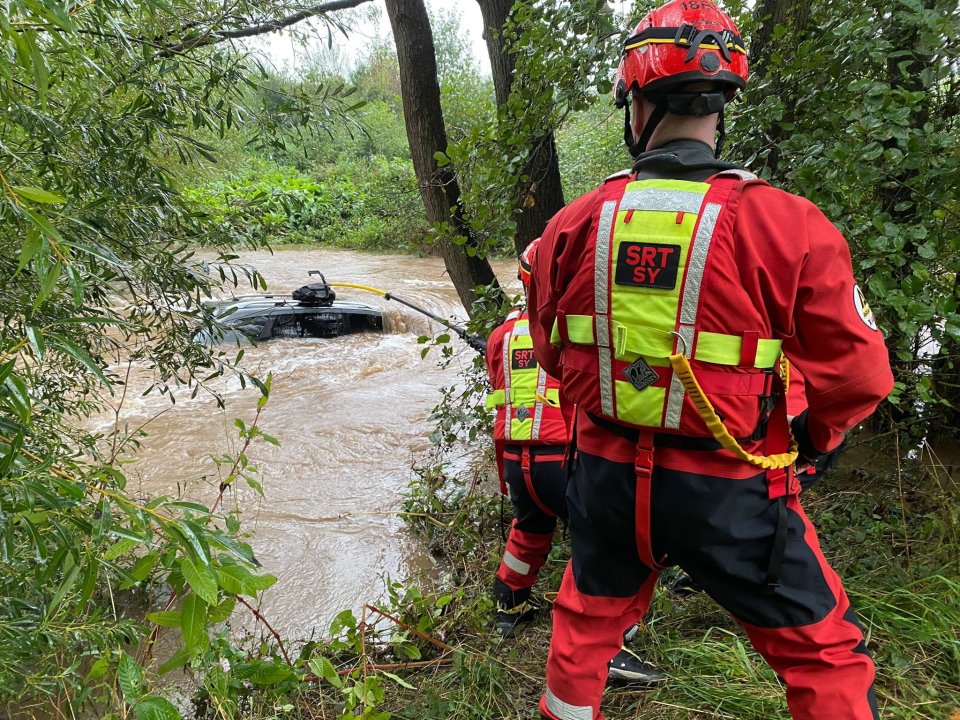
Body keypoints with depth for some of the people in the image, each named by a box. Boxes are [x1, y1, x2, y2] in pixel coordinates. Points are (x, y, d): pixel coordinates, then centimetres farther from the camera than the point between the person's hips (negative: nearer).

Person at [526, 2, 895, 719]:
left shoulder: (574, 224, -6)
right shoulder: (786, 224, -16)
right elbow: (857, 374, -9)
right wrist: (810, 438, 12)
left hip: (607, 473, 4)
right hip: (729, 495, -3)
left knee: (588, 618, 29)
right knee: (826, 653, 19)